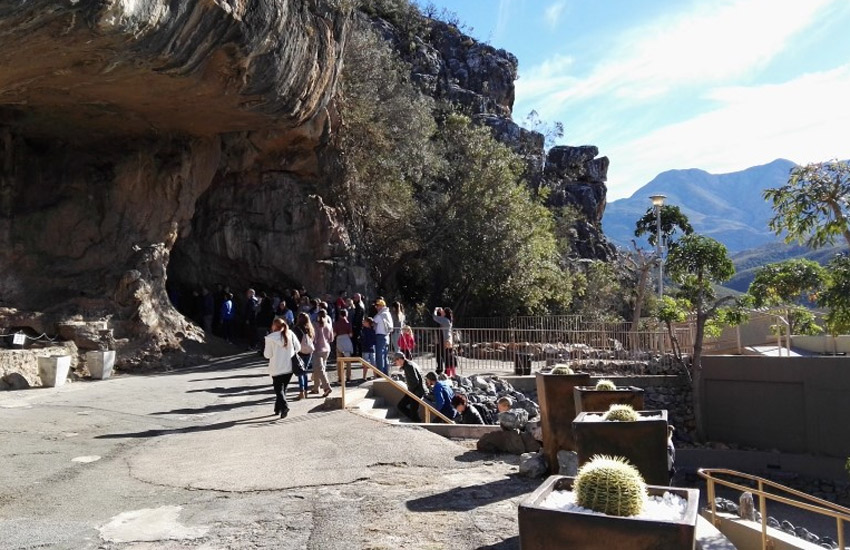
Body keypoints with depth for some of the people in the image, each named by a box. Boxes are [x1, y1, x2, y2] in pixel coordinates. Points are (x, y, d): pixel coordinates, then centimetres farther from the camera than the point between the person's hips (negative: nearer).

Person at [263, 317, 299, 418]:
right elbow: (297, 348, 3)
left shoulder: (270, 338, -12)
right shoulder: (290, 335, -3)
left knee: (279, 389, 6)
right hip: (289, 367, 4)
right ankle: (278, 408, 24)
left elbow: (267, 355, -9)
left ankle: (284, 406, -15)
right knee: (283, 388, 17)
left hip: (277, 369, -4)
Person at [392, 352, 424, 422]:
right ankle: (414, 419, 17)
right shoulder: (406, 365, 12)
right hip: (412, 391, 10)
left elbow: (415, 381, -24)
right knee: (400, 406, 12)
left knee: (413, 410, -5)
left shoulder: (409, 366, -20)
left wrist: (410, 390, -12)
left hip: (416, 392, -10)